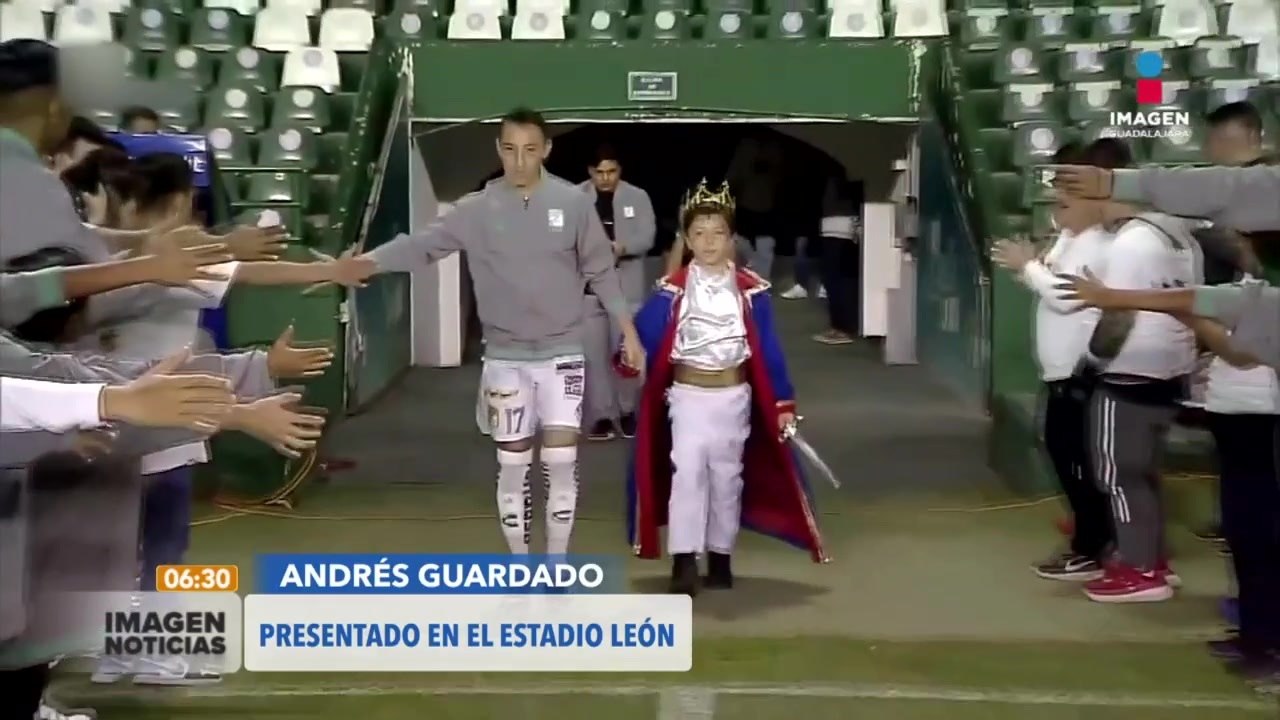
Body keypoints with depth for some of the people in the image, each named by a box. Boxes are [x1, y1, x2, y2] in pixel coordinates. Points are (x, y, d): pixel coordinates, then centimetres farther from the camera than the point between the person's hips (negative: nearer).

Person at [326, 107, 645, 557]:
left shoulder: (574, 203, -4)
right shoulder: (478, 209, -5)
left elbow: (600, 271, 4)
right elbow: (423, 244, -16)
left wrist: (628, 331, 3)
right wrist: (367, 263, -33)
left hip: (561, 353, 0)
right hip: (505, 357, 0)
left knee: (561, 460, -1)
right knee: (513, 465, 7)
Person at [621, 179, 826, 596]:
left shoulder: (751, 291, -4)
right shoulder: (672, 291, -5)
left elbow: (769, 350, -1)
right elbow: (643, 334, -9)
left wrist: (784, 404, -1)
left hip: (734, 398, 2)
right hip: (687, 397, -1)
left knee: (727, 476, 11)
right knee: (686, 472, -10)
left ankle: (720, 557, 23)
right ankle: (684, 562, -8)